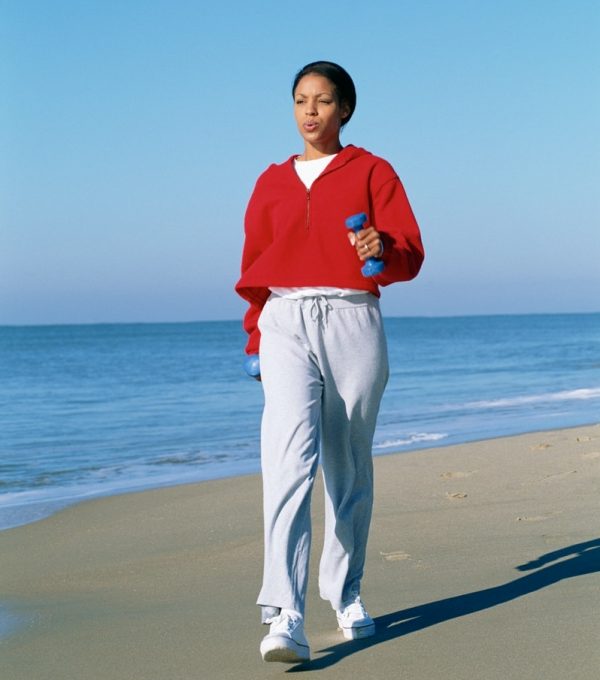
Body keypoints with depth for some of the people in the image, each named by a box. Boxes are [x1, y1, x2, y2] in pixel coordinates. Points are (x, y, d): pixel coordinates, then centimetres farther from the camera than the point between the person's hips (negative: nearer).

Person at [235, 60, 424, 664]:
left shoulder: (372, 172, 10)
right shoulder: (272, 183, 19)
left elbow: (411, 253, 1)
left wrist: (383, 249, -21)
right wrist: (255, 340, 18)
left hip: (353, 324, 0)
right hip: (287, 325, 1)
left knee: (349, 467, 6)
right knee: (290, 460, -17)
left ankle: (345, 595, 23)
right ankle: (284, 617, -26)